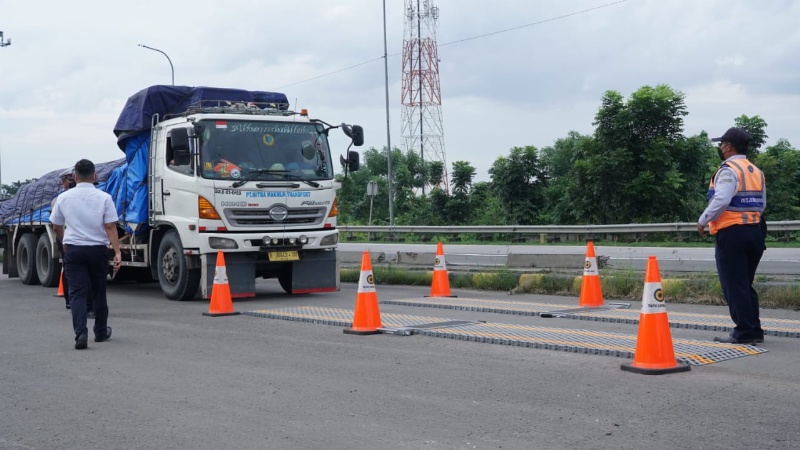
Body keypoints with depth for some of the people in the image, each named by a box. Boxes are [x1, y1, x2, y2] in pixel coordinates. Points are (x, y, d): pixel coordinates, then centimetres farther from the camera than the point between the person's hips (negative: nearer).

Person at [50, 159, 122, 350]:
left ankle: (80, 333, -18)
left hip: (73, 250, 0)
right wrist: (117, 251, -13)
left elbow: (57, 227, 13)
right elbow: (110, 227, -12)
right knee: (99, 292, 14)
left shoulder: (64, 197, 2)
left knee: (77, 293, -2)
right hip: (98, 249, 0)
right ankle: (100, 332, 27)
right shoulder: (104, 198, -5)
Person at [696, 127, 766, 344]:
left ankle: (744, 332, -1)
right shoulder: (757, 172, 14)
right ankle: (754, 330, 17)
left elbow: (720, 201, -22)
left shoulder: (728, 170, -12)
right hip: (754, 231, 8)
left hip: (731, 233, -8)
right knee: (746, 284, 16)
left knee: (734, 285, -2)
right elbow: (761, 204, 16)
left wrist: (703, 221, -10)